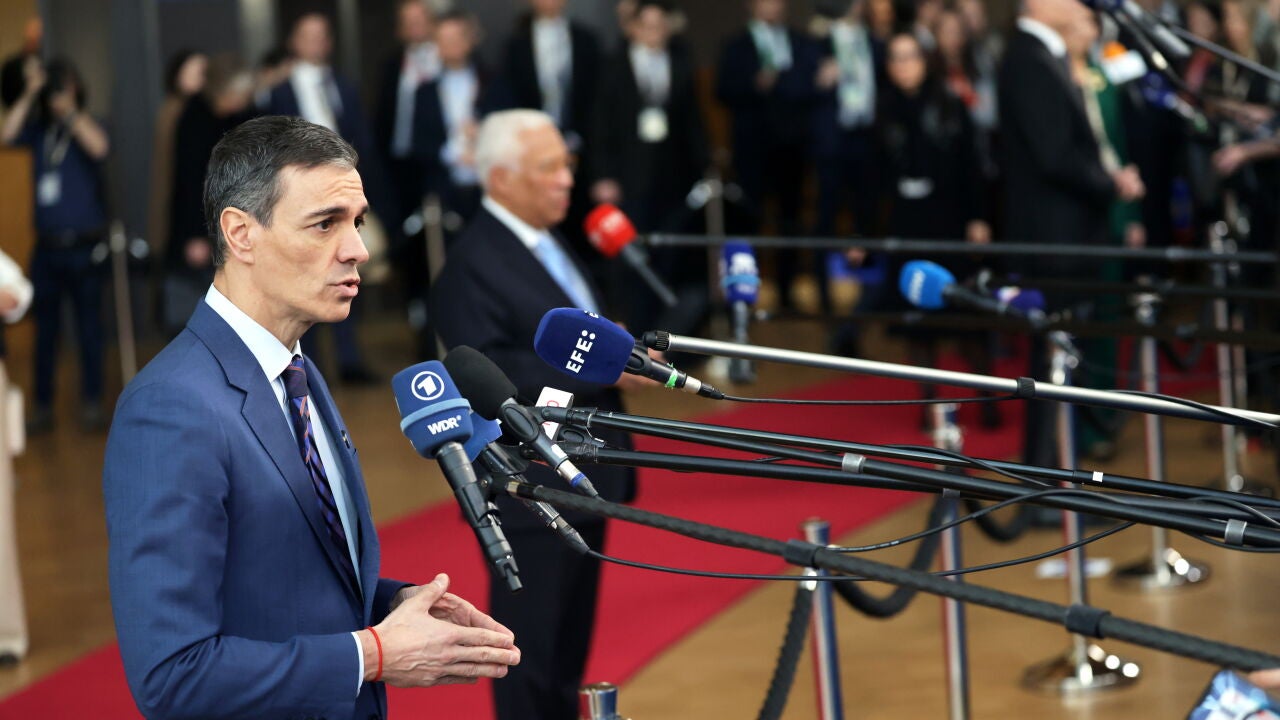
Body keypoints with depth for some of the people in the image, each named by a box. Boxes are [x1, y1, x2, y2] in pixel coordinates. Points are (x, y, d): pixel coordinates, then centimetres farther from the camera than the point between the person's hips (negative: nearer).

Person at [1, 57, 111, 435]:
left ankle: (92, 404, 11)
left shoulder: (86, 125, -1)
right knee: (45, 329, 8)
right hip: (47, 247, 3)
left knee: (89, 326, 3)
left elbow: (99, 147, -22)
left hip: (83, 247, -3)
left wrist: (69, 109, -20)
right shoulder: (40, 129, 6)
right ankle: (43, 406, 14)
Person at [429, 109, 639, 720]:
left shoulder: (549, 245, 14)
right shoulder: (474, 265, -16)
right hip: (528, 488, -9)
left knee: (570, 645, 16)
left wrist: (622, 351, 7)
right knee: (531, 647, -2)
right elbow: (487, 375, -25)